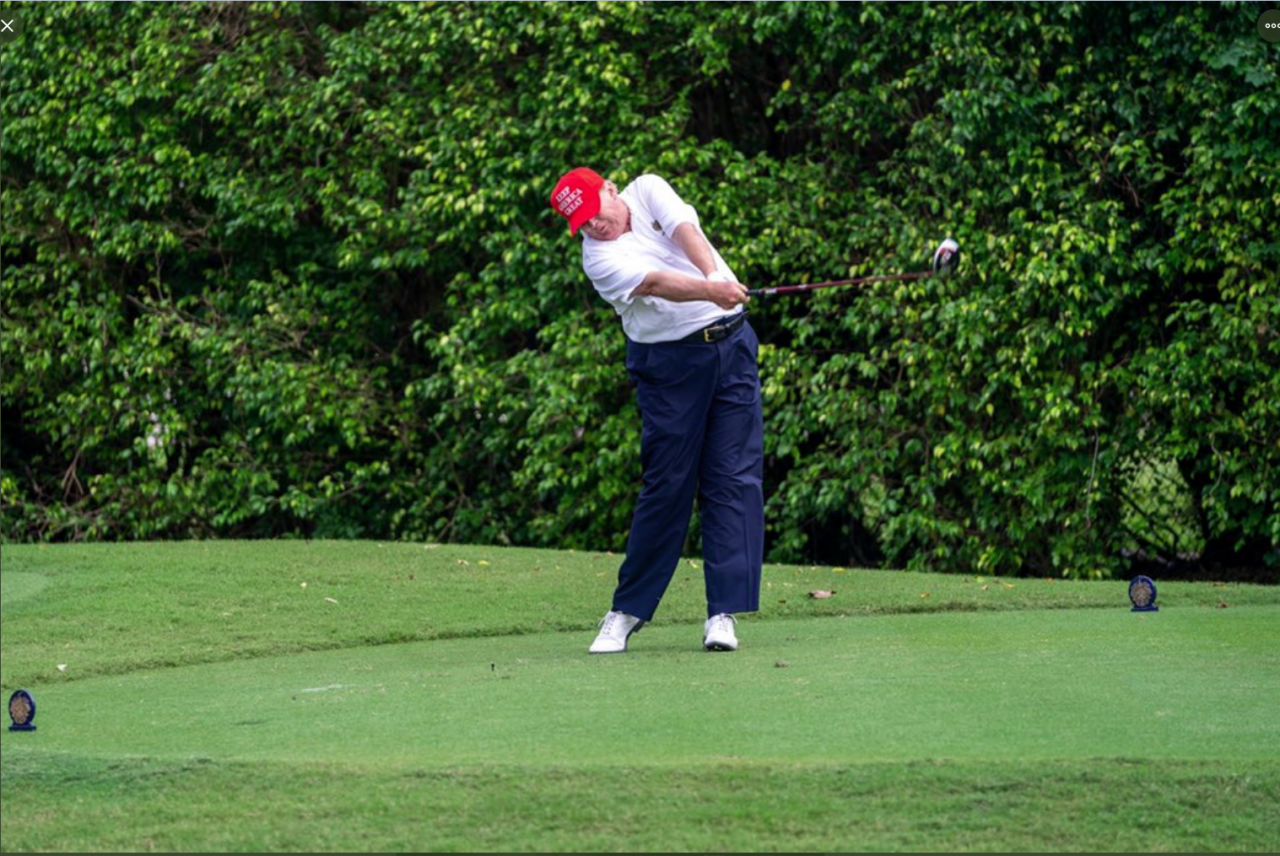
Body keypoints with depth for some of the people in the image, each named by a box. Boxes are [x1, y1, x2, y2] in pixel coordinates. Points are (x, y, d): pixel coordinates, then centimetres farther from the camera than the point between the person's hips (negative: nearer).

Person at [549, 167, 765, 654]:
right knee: (667, 486, -5)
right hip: (670, 365, -4)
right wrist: (711, 291, -43)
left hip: (732, 344, 4)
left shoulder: (648, 191, 4)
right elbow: (655, 283, -26)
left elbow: (686, 231, -14)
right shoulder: (600, 258, -10)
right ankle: (626, 613, 6)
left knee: (735, 480, -4)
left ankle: (724, 613, -6)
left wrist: (715, 273, -32)